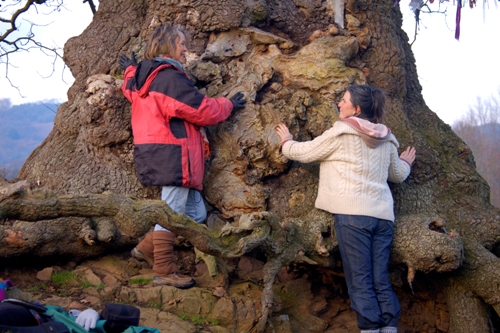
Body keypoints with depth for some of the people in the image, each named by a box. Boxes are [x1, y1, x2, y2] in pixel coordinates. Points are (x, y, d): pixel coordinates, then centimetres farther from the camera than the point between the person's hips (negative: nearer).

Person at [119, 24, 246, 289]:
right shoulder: (169, 77, -14)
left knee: (196, 213, 11)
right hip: (172, 155, -10)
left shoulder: (144, 76, 16)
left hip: (159, 157, 10)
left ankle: (147, 248, 18)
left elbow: (131, 90, 39)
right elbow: (202, 110, -11)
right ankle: (164, 272, 5)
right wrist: (228, 105, 6)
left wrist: (131, 70, 57)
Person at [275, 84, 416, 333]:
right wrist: (405, 163, 53)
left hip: (353, 213, -6)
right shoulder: (386, 139, 17)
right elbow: (397, 175, 30)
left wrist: (286, 141, 29)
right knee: (381, 281, 6)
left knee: (360, 281, -5)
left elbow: (304, 153, 8)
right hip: (383, 215, 6)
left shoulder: (341, 132, 0)